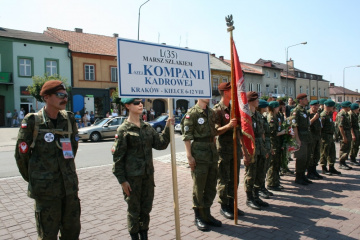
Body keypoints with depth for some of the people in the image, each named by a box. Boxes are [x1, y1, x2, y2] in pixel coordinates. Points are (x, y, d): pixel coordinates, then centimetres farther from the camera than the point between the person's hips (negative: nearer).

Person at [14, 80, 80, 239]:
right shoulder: (32, 122, -10)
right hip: (46, 189, -4)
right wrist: (33, 179, 7)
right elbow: (21, 154, -2)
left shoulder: (69, 119, 3)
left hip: (70, 186, 4)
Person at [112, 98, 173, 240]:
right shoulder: (123, 129, -9)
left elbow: (160, 144, 3)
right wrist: (122, 180, -11)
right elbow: (118, 157, -9)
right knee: (134, 209, 10)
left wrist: (168, 127, -7)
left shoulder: (147, 127, 8)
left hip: (148, 175, 5)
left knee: (146, 208, 15)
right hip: (132, 177, -5)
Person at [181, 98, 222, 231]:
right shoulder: (192, 113, -8)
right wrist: (189, 156, -17)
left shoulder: (212, 113, 13)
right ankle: (198, 217, 18)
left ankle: (206, 214, 28)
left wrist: (214, 150, 13)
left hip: (212, 153, 7)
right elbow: (187, 136, -12)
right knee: (199, 188, 3)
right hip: (199, 154, -7)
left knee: (211, 187, 14)